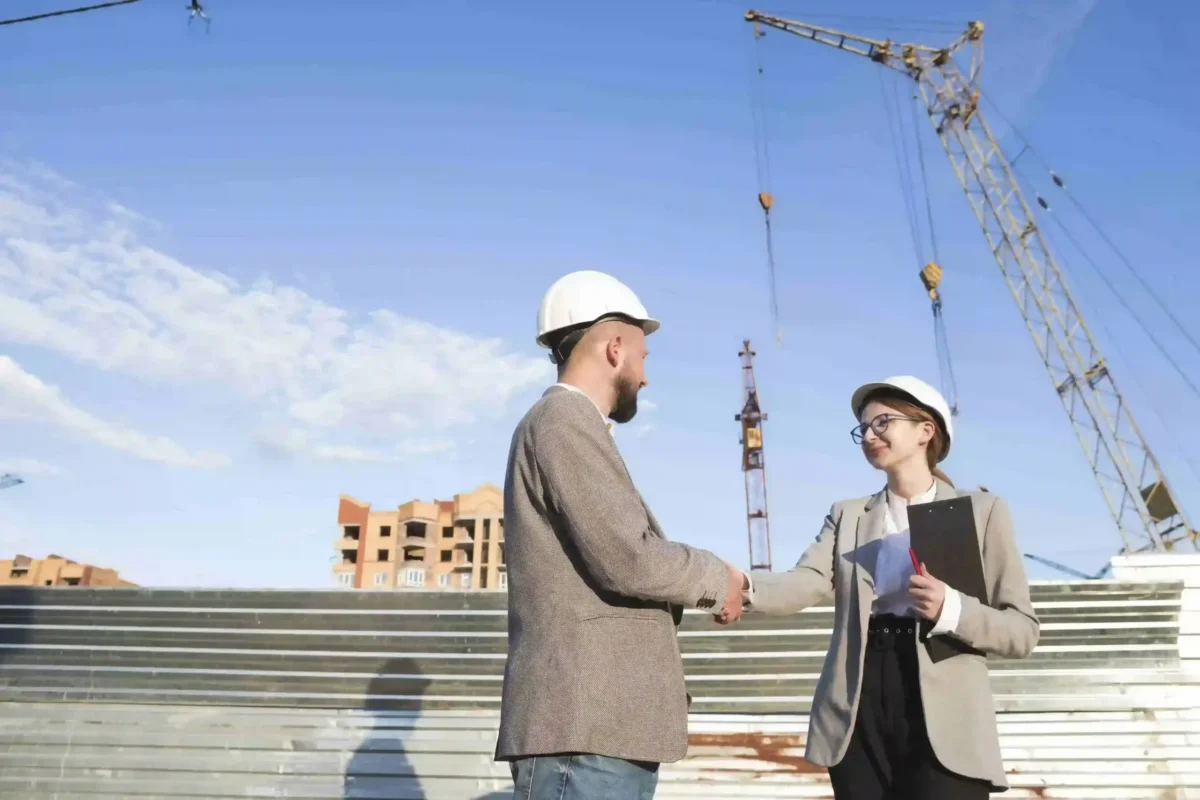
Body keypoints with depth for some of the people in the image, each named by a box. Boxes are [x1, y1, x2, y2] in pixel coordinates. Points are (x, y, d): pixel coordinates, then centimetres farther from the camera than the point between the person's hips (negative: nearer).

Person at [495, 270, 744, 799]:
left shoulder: (571, 427, 21)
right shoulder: (564, 421, -11)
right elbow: (628, 560, -19)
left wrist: (704, 587, 12)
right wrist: (717, 579, -3)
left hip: (604, 722, 10)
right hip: (585, 726, -10)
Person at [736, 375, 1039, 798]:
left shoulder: (981, 510, 6)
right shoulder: (847, 515, 14)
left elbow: (1023, 630, 1)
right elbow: (805, 583, -6)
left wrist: (951, 610, -18)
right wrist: (744, 586, -27)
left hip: (943, 727, -2)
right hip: (858, 720, 3)